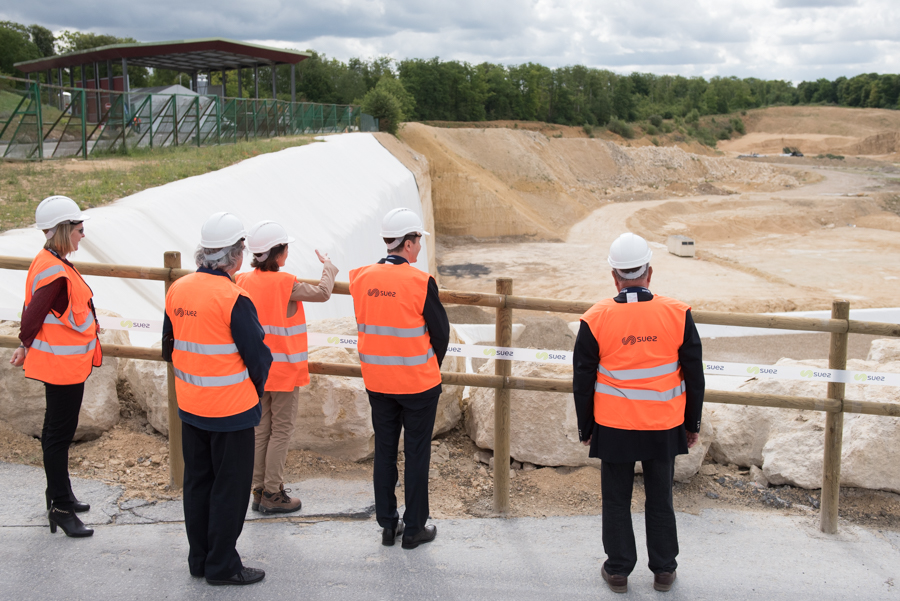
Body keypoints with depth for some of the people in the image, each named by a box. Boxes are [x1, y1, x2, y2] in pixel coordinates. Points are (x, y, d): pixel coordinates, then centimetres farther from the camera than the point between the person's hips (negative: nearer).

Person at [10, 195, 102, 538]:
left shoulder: (48, 263, 8)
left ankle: (60, 494, 35)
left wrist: (28, 346, 12)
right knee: (59, 434, -1)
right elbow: (33, 314, -25)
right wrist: (28, 346, -7)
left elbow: (33, 310, 11)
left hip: (66, 363, 10)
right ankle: (61, 508, 8)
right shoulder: (55, 272, -24)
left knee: (57, 430, 20)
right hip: (63, 365, -10)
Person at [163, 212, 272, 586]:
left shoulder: (177, 290, 1)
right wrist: (255, 391, 4)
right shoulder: (233, 299, -20)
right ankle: (222, 566, 14)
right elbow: (258, 355, -14)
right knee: (230, 487, 5)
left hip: (189, 407, 7)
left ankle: (199, 559, 28)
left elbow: (170, 347, 11)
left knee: (197, 481, 17)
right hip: (230, 412, -7)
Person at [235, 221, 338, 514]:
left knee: (262, 429, 14)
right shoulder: (285, 284, -18)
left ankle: (259, 491, 21)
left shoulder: (244, 280, -1)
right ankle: (272, 494, 8)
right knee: (281, 431, 4)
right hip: (284, 369, -6)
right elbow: (322, 292, -7)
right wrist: (328, 266, 9)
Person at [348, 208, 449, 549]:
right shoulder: (420, 282, -17)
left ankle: (387, 524, 23)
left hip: (377, 381, 5)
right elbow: (441, 332, -9)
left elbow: (365, 325, 8)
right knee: (416, 453, 7)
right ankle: (414, 528, 15)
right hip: (418, 381, -4)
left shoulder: (360, 278, -2)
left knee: (384, 450, 14)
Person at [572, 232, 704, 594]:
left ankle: (618, 570, 22)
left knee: (616, 500, 12)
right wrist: (692, 423, 11)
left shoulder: (596, 319, -10)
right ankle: (664, 571, 25)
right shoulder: (677, 314, -8)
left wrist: (585, 428, 10)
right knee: (660, 499, 14)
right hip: (664, 428, 1)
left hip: (613, 428, -1)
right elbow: (694, 375, -1)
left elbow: (583, 380, -2)